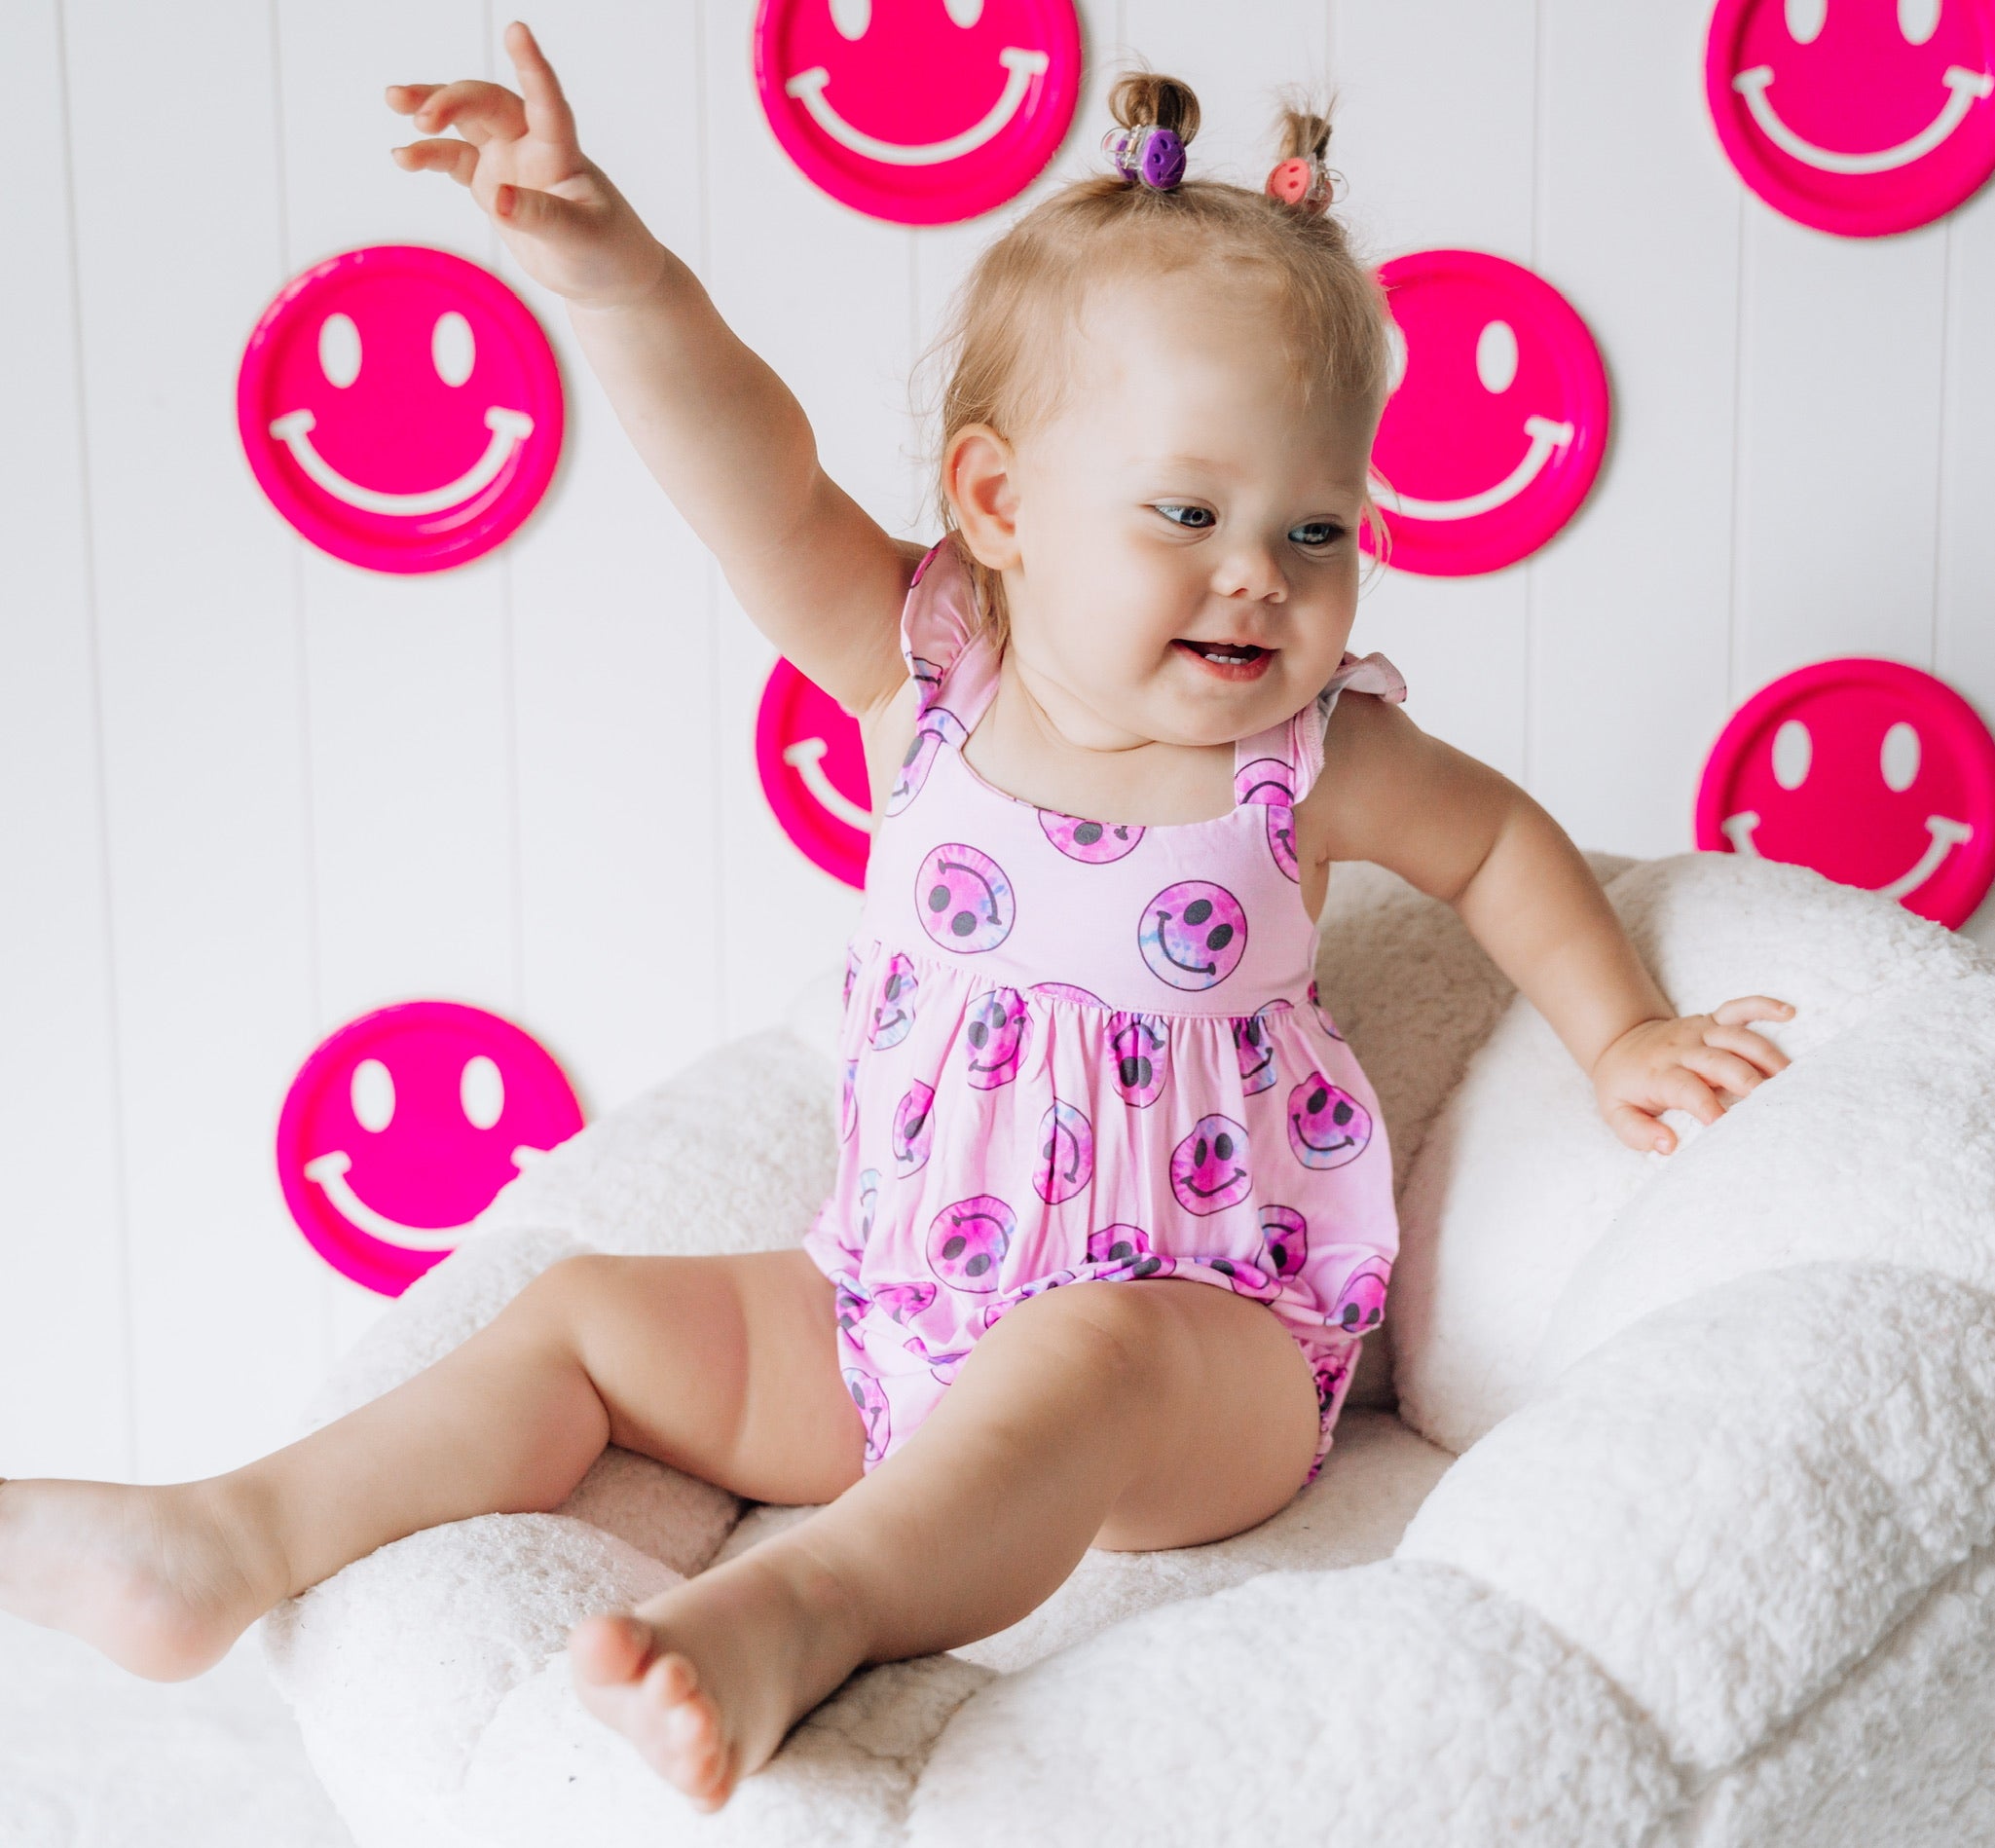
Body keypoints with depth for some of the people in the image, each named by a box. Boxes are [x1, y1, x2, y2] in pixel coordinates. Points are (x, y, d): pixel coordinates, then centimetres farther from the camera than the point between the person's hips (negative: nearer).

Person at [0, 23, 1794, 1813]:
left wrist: (1621, 1031, 9)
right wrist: (620, 275, -34)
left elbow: (1499, 837, 14)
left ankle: (793, 1613, -59)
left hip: (1206, 1342, -4)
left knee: (1072, 1369, -38)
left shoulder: (1315, 757, -6)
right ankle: (241, 1544, -3)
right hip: (885, 1316, 4)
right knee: (594, 1314, -1)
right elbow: (762, 481, -19)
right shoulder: (927, 674, -6)